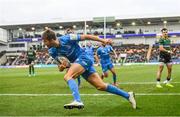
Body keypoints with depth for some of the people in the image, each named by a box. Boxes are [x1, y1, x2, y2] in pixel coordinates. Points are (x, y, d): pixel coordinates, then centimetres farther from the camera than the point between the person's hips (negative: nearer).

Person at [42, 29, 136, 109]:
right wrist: (61, 67, -14)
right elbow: (60, 65, 11)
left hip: (83, 59, -7)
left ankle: (77, 101, -42)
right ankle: (127, 95, 13)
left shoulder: (67, 39, -18)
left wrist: (103, 41, -9)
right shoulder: (52, 51, 0)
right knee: (101, 86, 3)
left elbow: (85, 37, -10)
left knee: (67, 77, -27)